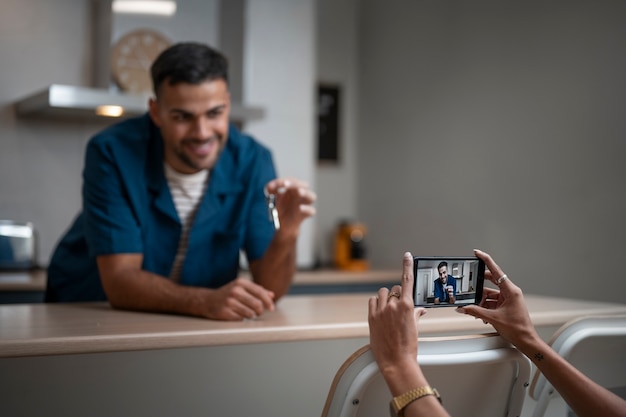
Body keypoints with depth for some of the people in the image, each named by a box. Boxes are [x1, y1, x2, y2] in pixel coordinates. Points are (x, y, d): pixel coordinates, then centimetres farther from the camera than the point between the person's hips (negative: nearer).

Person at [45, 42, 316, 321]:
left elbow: (267, 290, -13)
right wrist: (207, 302, -39)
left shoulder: (251, 161, -12)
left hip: (192, 323, 2)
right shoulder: (112, 153, -20)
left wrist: (287, 233, -33)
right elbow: (119, 282, -24)